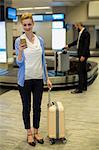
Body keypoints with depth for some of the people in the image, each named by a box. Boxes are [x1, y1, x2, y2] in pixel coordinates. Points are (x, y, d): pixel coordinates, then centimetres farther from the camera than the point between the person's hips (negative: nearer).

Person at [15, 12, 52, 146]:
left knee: (37, 107, 12)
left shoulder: (40, 40, 4)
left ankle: (36, 131, 28)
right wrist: (20, 51, -26)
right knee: (27, 107, 9)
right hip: (25, 79, -3)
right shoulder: (19, 41, -6)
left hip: (39, 79, 3)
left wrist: (47, 78, 6)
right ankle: (29, 133, 25)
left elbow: (43, 60, 9)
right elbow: (19, 63, -7)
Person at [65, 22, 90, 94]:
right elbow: (77, 41, 26)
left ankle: (80, 88, -2)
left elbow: (86, 45, -21)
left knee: (80, 71, -7)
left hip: (83, 54, -10)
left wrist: (83, 55, -23)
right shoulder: (81, 32, 12)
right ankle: (84, 86, 23)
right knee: (83, 70, 14)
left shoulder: (85, 33, -16)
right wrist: (68, 45, 31)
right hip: (81, 54, 10)